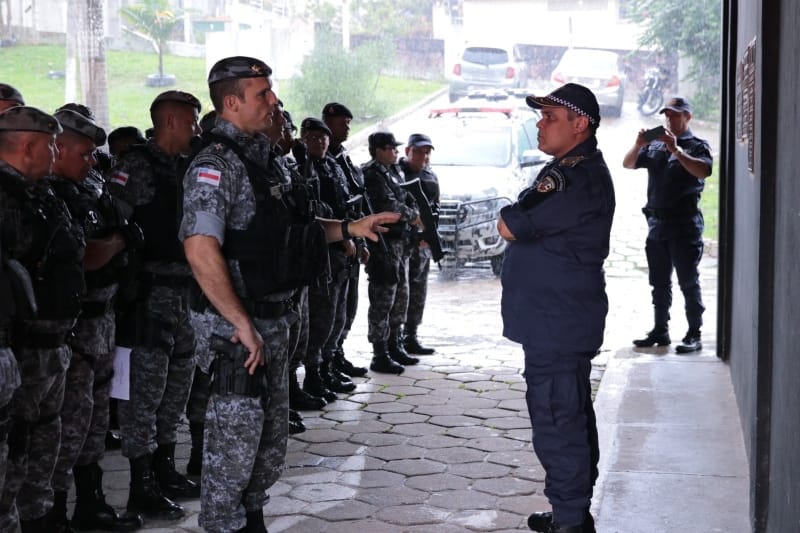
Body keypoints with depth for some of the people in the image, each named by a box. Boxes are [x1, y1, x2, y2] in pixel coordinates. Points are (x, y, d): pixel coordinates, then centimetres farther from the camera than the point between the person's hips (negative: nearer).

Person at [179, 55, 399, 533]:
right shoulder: (216, 165, -17)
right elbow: (201, 249, -27)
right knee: (235, 440, 1)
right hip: (239, 327, -9)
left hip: (276, 320, 9)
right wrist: (242, 325, -25)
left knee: (271, 439, 19)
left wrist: (349, 228, 11)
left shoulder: (262, 160, 12)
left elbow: (289, 229, 22)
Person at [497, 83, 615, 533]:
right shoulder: (579, 169, 17)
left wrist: (512, 216, -2)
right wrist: (523, 220, -3)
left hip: (557, 326, -11)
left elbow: (509, 226, -21)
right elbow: (519, 224, 17)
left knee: (557, 422, -7)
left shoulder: (576, 177, -19)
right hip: (566, 321, 11)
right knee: (572, 417, 17)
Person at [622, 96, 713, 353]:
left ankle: (694, 335, 2)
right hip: (656, 222, 6)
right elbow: (628, 164, 9)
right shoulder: (655, 145, 14)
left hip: (684, 223, -6)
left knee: (688, 282, -3)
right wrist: (638, 145, -9)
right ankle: (660, 331, 21)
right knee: (659, 282, 12)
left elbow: (703, 171, -20)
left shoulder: (697, 146, -2)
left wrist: (676, 149, -25)